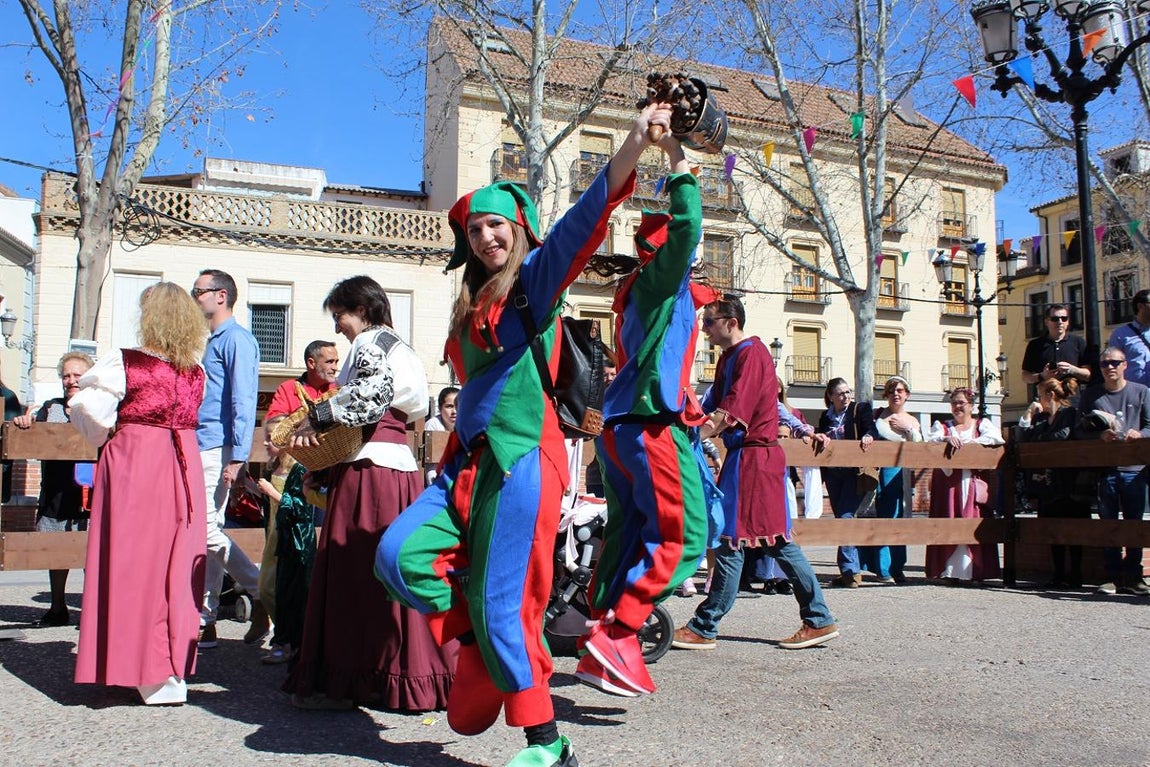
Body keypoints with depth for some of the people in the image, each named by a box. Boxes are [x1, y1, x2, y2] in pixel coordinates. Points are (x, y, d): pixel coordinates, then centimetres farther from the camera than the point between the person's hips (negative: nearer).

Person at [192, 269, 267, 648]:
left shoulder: (237, 339, -8)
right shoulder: (209, 342, 20)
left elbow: (243, 402, -16)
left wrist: (237, 458, -22)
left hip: (216, 451, -9)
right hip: (198, 450, 9)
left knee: (208, 532, -11)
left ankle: (262, 595, 2)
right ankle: (204, 623, 14)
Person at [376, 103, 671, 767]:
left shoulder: (536, 277, -2)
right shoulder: (472, 302, 19)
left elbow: (587, 218, -18)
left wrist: (636, 144, -31)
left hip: (522, 459, -7)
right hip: (470, 460, 7)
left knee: (502, 601, -6)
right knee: (398, 553, -5)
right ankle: (482, 647, 15)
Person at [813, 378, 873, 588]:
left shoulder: (861, 409, 2)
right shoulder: (826, 416, 14)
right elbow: (820, 441, 18)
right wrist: (818, 437, -1)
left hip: (854, 472, -5)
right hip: (833, 473, 5)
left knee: (845, 517, -15)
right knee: (840, 518, 7)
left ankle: (850, 570, -12)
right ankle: (852, 570, 13)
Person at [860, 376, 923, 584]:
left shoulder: (912, 421, 13)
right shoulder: (879, 414, 6)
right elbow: (869, 432, 1)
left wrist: (908, 429, -8)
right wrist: (867, 437, -20)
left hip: (902, 474, 3)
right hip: (882, 472, -3)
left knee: (900, 519, 6)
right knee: (884, 519, -7)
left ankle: (897, 567, 16)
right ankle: (884, 569, -3)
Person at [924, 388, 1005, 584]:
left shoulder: (983, 424, 15)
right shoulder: (942, 426, 17)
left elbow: (995, 438, -5)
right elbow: (930, 441, -1)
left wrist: (968, 443, -16)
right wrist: (946, 438, -21)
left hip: (974, 483, 0)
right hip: (949, 482, 0)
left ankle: (974, 571, -3)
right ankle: (950, 571, -3)